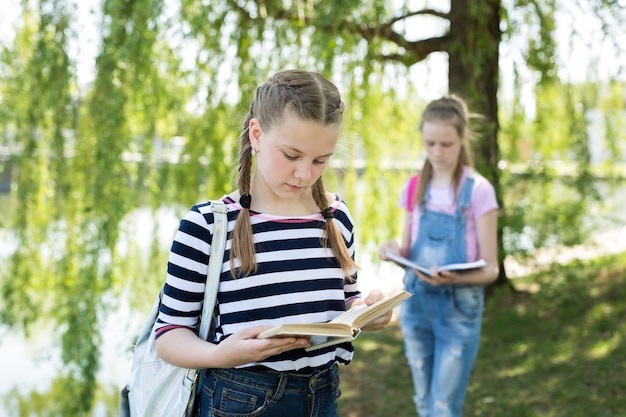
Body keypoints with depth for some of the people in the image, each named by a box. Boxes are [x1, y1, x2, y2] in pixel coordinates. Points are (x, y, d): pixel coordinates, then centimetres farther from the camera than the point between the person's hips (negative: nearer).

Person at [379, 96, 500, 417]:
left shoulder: (478, 191, -10)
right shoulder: (414, 188, 3)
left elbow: (490, 269, -10)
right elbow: (408, 253, 10)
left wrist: (453, 278, -31)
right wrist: (395, 251, -14)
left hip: (459, 308, -4)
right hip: (416, 303, 4)